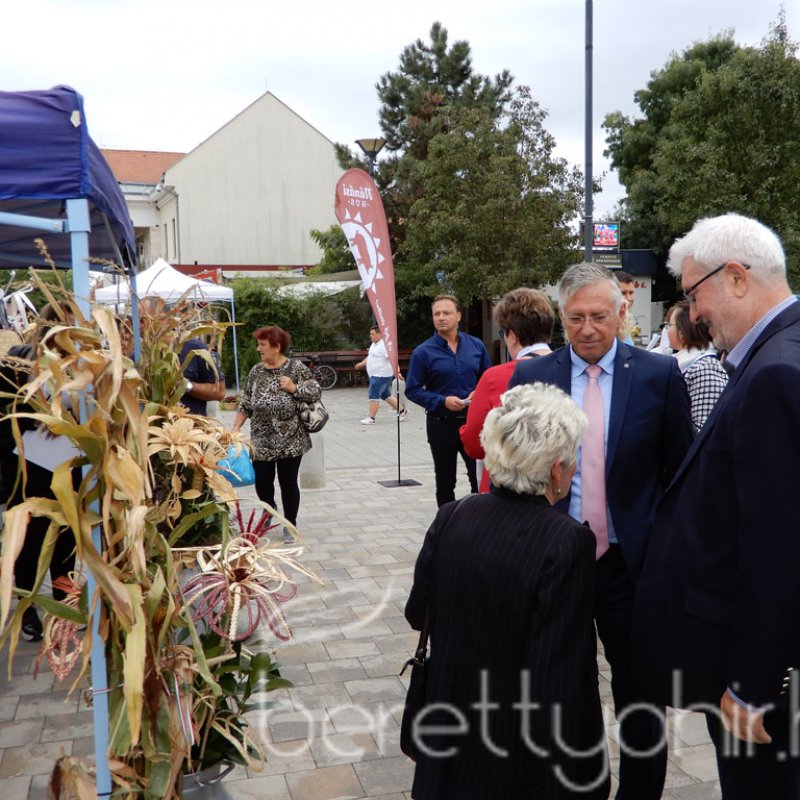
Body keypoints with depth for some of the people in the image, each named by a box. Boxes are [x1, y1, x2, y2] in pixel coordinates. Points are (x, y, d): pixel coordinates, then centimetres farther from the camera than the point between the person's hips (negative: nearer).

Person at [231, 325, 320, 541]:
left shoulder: (296, 368, -4)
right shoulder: (256, 371, 8)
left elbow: (316, 393, -4)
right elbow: (245, 404, 11)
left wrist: (293, 388, -16)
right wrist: (236, 428, 3)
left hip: (290, 440, -3)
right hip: (261, 440, 4)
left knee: (288, 483, 2)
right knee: (262, 481, 5)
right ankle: (270, 509, 38)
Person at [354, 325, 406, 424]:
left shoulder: (384, 345, -17)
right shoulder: (374, 344, 14)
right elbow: (370, 357, 30)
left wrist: (396, 372, -32)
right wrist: (362, 364, 24)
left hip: (382, 375, -10)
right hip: (375, 375, 10)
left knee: (373, 395, -8)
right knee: (385, 395, 15)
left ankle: (371, 418, -2)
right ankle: (401, 410, 25)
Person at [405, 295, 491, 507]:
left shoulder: (476, 345, 3)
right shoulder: (423, 352, -6)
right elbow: (412, 390, -6)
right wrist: (442, 401, -18)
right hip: (441, 424, -1)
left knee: (480, 477, 3)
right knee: (445, 482, 11)